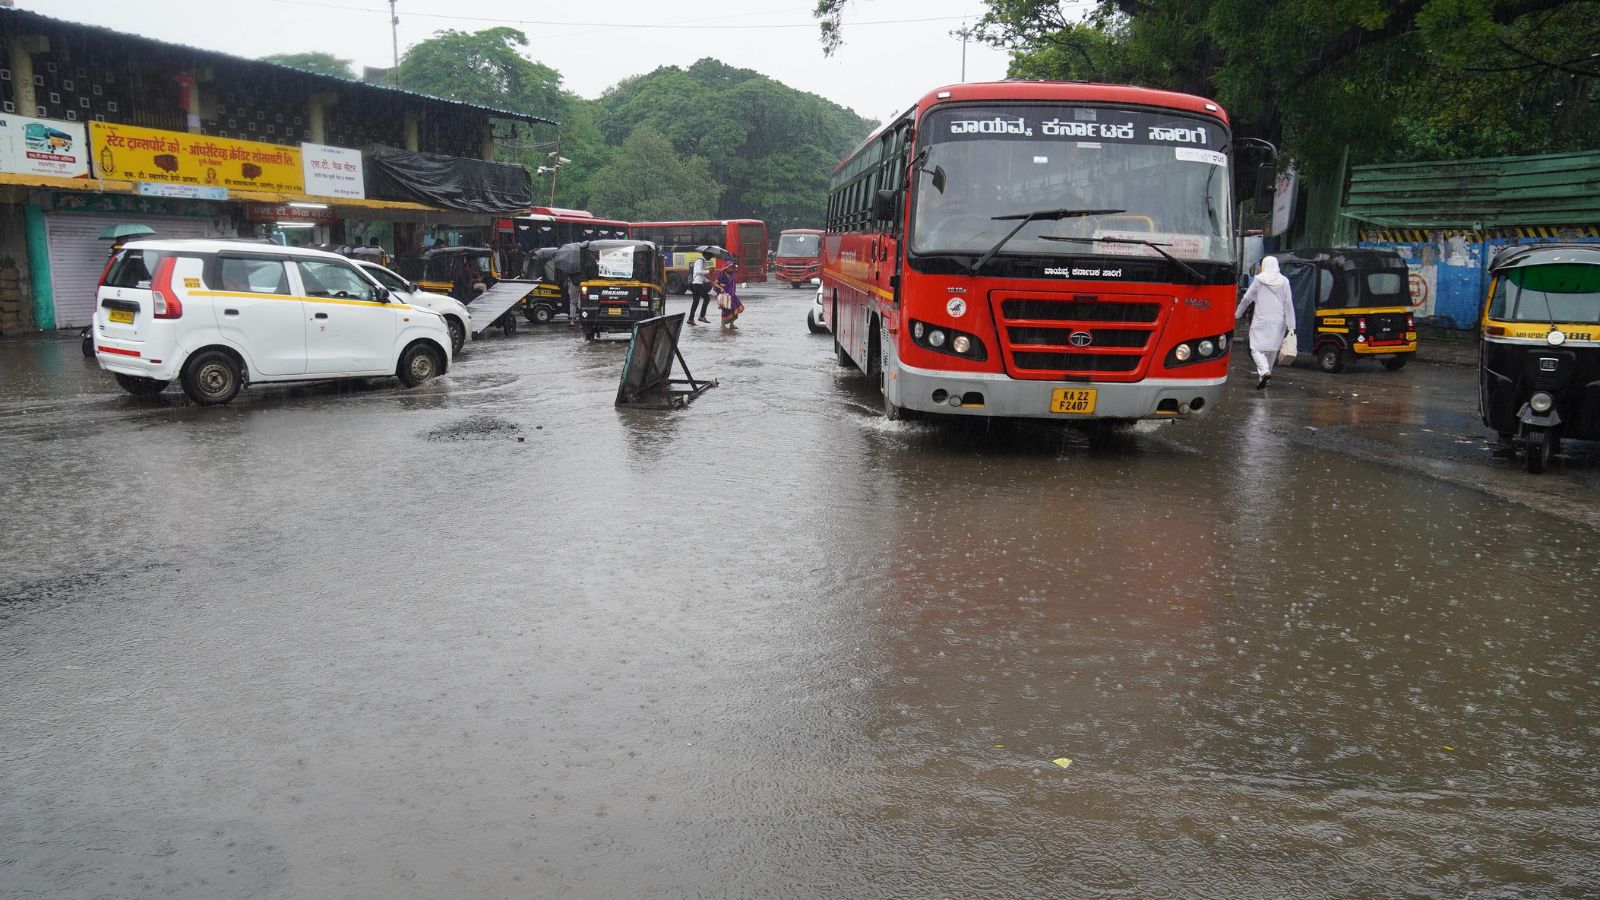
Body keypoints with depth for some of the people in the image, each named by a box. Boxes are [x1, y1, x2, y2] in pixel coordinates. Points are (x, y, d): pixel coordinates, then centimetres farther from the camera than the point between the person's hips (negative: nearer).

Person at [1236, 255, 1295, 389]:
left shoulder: (1258, 280, -3)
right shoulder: (1284, 281, 3)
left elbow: (1247, 298, 1)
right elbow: (1288, 303, 1)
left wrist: (1238, 314, 16)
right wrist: (1291, 325, 3)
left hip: (1261, 320, -3)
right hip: (1278, 321, 3)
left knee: (1256, 348, -4)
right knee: (1272, 348, 14)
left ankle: (1264, 371, -26)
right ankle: (1266, 373, 21)